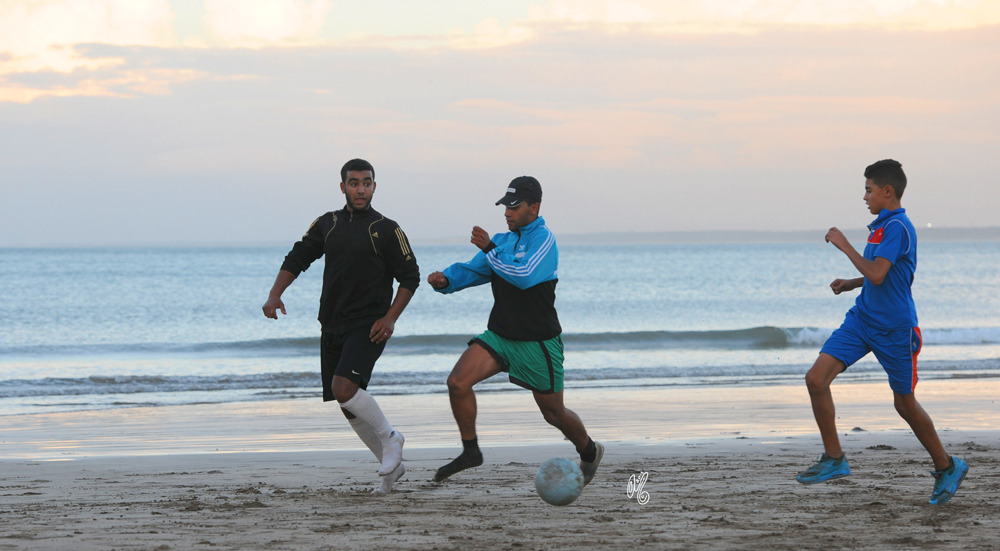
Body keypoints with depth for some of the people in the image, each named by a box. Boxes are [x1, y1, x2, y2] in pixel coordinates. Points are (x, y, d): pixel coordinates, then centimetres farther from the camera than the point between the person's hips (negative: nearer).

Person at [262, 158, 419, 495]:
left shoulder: (386, 230, -4)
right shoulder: (327, 224, 8)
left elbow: (410, 277, 0)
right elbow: (296, 260, 12)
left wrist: (390, 318, -12)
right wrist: (275, 295, -4)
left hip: (368, 327, -6)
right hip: (332, 327, 6)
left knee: (344, 387, -24)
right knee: (348, 404, 7)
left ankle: (389, 438, -2)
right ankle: (390, 464, 22)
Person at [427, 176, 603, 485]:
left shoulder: (543, 238, -14)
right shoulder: (502, 240, 8)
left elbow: (524, 276, -28)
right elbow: (471, 271, 8)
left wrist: (489, 249, -23)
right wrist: (445, 280, -13)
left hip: (538, 343, -6)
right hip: (499, 337, 6)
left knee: (554, 414, 9)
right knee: (458, 382, -17)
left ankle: (589, 453, 38)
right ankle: (470, 451, -2)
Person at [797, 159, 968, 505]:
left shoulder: (898, 227, -18)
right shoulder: (882, 225, 12)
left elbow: (877, 274, -27)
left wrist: (844, 245, -18)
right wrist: (852, 283, 15)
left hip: (894, 329, -8)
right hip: (862, 320, 8)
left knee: (905, 403, 4)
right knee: (816, 379, -7)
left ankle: (946, 467, 24)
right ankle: (834, 459, 2)